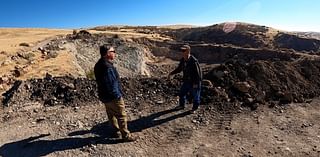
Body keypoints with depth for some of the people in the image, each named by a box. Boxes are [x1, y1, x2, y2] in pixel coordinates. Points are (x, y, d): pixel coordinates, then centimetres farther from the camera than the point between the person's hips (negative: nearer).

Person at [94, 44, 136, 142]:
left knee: (111, 114, 22)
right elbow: (112, 84, -28)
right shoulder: (107, 67, -27)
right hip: (113, 96, -10)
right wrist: (118, 95, -18)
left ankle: (117, 131, 38)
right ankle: (126, 135, 16)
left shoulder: (99, 65, 6)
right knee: (121, 116, 3)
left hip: (104, 96, 10)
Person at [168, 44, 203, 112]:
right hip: (187, 80, 7)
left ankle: (195, 108, 31)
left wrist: (196, 83, -20)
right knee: (182, 93, 16)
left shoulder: (193, 61, -25)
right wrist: (171, 73, 5)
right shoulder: (182, 60, -2)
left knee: (195, 95, 10)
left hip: (195, 81, -7)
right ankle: (182, 105, 38)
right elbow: (179, 68, 13)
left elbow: (197, 72, -22)